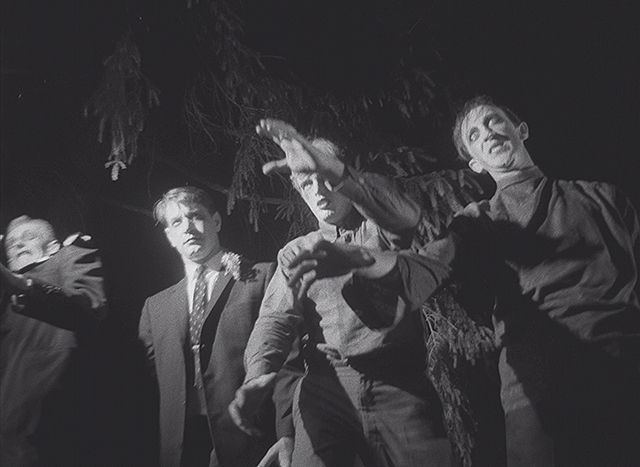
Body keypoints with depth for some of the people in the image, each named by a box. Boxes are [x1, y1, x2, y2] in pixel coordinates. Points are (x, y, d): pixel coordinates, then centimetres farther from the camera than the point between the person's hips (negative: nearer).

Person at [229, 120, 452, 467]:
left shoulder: (379, 229, 14)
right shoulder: (295, 252, 19)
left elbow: (405, 214, -10)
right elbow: (277, 317, 5)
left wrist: (332, 170, -25)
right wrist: (258, 373, -16)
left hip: (400, 384, -1)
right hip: (327, 386, 1)